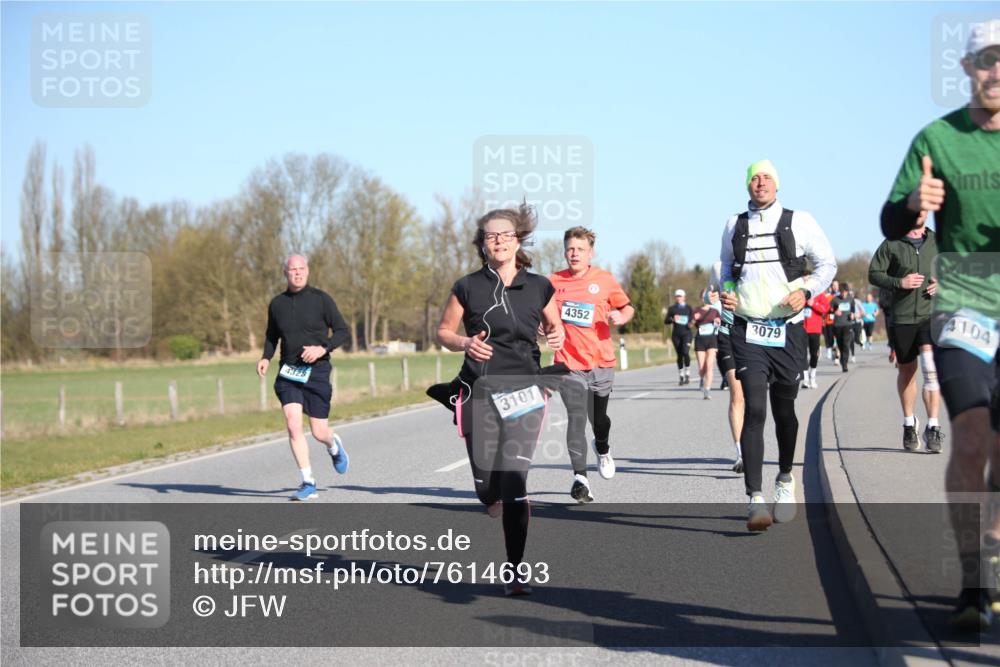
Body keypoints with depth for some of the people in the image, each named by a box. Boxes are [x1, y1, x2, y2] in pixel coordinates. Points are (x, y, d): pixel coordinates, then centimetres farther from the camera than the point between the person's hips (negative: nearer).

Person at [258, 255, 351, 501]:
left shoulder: (321, 299, -3)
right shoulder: (277, 304, 7)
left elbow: (342, 331, -2)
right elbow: (272, 336, 21)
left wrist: (322, 348, -18)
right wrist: (266, 358, 3)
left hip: (316, 371, -2)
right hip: (288, 372, 2)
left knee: (319, 432, 1)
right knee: (293, 425, -15)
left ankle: (334, 445, 39)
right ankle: (307, 482, -5)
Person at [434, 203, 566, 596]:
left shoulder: (539, 287, 5)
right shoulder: (468, 287, 3)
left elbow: (554, 325, 20)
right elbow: (443, 332, 11)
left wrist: (557, 337, -3)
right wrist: (465, 343, -9)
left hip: (523, 390, -1)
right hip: (479, 390, 1)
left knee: (513, 480, -13)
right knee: (486, 486, 2)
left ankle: (516, 572, -6)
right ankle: (501, 511, 41)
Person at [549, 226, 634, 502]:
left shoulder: (605, 280, 2)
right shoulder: (554, 282, 3)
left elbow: (628, 307, 12)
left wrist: (621, 316, -10)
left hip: (601, 362, 1)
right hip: (568, 362, -1)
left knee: (598, 417, 9)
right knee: (576, 418, -12)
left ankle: (603, 449, 44)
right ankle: (580, 477, -10)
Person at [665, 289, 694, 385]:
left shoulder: (689, 308, 9)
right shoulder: (672, 309, 11)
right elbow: (666, 321, 6)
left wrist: (691, 324, -10)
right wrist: (672, 319, -14)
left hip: (686, 333, -2)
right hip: (676, 334, 2)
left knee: (685, 352, -20)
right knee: (679, 355, 4)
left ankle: (687, 374, -8)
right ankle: (681, 376, 14)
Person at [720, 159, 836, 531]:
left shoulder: (798, 222, 3)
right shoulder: (734, 225, 10)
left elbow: (827, 263, 8)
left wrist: (806, 292, -8)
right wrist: (726, 293, 4)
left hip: (787, 330, 0)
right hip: (747, 331, 0)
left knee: (784, 410, 10)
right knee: (754, 409, -13)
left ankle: (785, 479, 35)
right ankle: (756, 499, -17)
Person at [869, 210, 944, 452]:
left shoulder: (938, 241, 7)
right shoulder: (891, 244, 3)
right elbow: (874, 274, 2)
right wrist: (899, 282, -14)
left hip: (932, 315, -1)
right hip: (901, 317, 1)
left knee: (931, 369, -16)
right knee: (906, 372, 13)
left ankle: (933, 428, -15)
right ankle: (909, 423, 31)